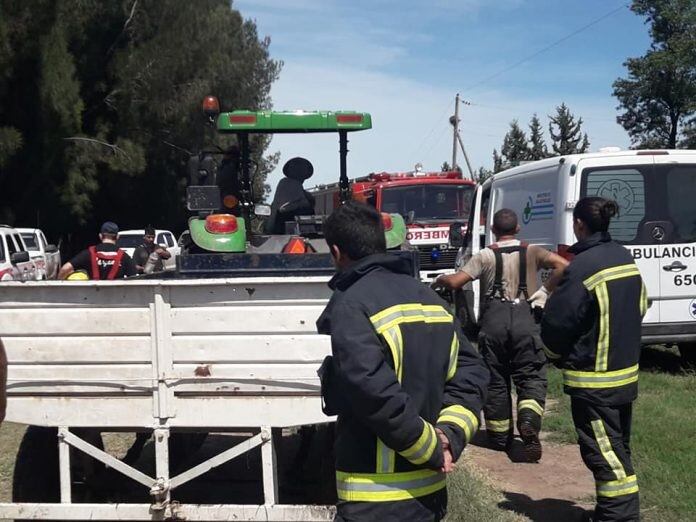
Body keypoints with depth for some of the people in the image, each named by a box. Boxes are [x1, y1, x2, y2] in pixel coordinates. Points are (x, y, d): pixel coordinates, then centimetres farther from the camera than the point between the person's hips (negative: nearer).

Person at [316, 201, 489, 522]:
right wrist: (450, 436, -5)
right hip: (431, 489, 8)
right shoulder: (428, 297, 11)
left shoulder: (349, 305, -14)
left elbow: (377, 395, -25)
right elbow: (471, 373, 6)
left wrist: (432, 448, -13)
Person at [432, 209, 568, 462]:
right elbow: (562, 266, -6)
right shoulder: (531, 252, 8)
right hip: (524, 318, 0)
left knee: (495, 380, 12)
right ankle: (529, 422, -22)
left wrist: (439, 280, 14)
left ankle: (500, 437, 20)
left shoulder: (486, 256, 3)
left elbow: (455, 282, -6)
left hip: (493, 320, 0)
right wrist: (544, 291, 0)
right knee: (531, 377, 4)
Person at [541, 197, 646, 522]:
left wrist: (556, 355, 3)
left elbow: (556, 323, -17)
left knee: (602, 451, -3)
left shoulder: (581, 267, -20)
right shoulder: (625, 258, 6)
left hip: (593, 377, -9)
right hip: (626, 371, 9)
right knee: (617, 448, 17)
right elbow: (640, 307, 17)